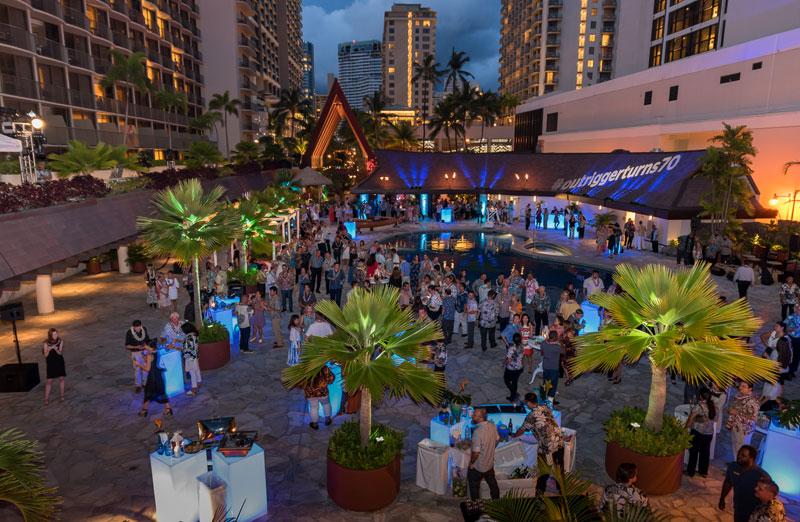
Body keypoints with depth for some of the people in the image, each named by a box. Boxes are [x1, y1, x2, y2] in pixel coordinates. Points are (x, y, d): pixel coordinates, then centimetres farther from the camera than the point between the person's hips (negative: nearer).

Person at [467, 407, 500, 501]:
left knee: (474, 486, 16)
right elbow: (497, 439, 6)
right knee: (492, 483, 27)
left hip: (478, 467, -7)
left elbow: (476, 452, -29)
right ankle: (496, 500, 44)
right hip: (490, 464, 7)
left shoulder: (478, 432, -34)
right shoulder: (492, 425, -11)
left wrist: (471, 463, -12)